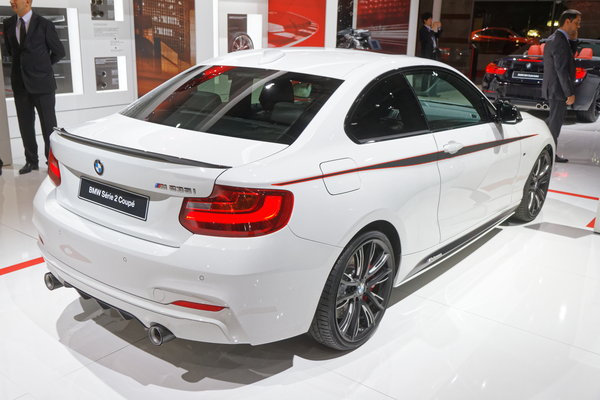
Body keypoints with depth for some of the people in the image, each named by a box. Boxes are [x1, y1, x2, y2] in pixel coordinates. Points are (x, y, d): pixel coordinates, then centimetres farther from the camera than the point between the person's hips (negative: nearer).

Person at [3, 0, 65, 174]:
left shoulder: (44, 25, -6)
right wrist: (22, 65, 15)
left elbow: (59, 51, 2)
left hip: (42, 83, -5)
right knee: (25, 125, 10)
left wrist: (42, 66, 10)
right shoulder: (8, 24, 8)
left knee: (48, 125, 2)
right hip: (20, 84, 5)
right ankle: (31, 161, 21)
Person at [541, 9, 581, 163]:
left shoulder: (553, 39, 13)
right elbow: (562, 70, -23)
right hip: (558, 89, -10)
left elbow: (568, 56, 21)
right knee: (556, 121, -1)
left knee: (553, 119, 20)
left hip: (551, 87, 10)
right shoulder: (561, 41, -19)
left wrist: (573, 39, 6)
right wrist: (570, 93, -21)